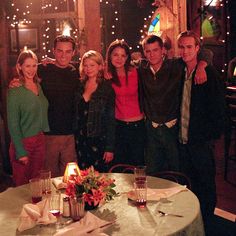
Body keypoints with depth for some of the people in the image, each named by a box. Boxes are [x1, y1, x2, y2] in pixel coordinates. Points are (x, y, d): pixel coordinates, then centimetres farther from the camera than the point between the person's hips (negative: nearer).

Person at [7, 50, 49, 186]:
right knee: (21, 185, 6)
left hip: (40, 140, 5)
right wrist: (20, 152, -15)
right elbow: (13, 123, -12)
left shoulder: (39, 86, 6)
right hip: (23, 142, -5)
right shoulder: (15, 90, -11)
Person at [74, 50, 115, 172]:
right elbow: (76, 114, 11)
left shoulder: (107, 88, -5)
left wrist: (110, 148, -10)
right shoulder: (80, 86, 7)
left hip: (99, 140, -4)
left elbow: (111, 119, -6)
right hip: (81, 140, 4)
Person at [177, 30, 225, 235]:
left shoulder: (209, 73, -10)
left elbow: (219, 108, -10)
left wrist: (212, 134, -12)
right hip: (183, 139, 5)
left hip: (201, 141, -5)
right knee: (189, 185, 17)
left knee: (206, 186, 8)